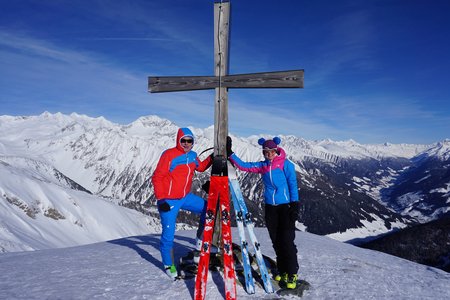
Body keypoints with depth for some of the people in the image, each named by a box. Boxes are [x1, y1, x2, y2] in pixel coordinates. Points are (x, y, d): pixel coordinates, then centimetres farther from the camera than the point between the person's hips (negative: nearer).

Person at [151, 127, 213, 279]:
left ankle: (200, 239, 21)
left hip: (186, 197, 6)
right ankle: (169, 265, 22)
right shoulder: (169, 154, -16)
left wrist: (212, 158, 8)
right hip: (169, 201, -6)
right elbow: (157, 177, -15)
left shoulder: (192, 155, 4)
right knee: (168, 234, 0)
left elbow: (201, 167, 24)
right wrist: (161, 199, -19)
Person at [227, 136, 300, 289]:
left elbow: (293, 185, -7)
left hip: (285, 206, -4)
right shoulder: (262, 166, 6)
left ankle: (292, 274, 6)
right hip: (270, 207, 5)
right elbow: (243, 166, 5)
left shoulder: (286, 164, -6)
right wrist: (230, 153, -1)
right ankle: (283, 271, 23)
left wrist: (295, 205, -11)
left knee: (287, 240, -7)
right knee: (276, 241, 10)